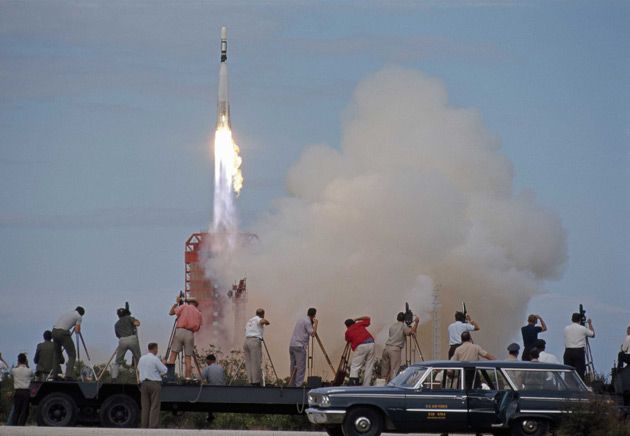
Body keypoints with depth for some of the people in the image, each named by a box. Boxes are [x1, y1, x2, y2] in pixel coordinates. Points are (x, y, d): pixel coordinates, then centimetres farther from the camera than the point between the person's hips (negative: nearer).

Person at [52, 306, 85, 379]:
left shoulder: (67, 314, 30)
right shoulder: (79, 316, 10)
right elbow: (77, 331, 3)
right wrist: (78, 330, 25)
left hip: (54, 331, 7)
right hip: (63, 333, -7)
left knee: (57, 353, 21)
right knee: (72, 355, 1)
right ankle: (68, 375, -12)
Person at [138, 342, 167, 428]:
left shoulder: (141, 359, 9)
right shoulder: (155, 359, -11)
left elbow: (139, 369, 24)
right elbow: (164, 370, -7)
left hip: (144, 383, 6)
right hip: (154, 383, -6)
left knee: (145, 407, 8)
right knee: (154, 407, -5)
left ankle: (144, 427, 6)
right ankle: (153, 427, -11)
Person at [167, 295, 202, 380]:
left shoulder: (184, 306, 11)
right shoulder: (198, 313, 18)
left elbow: (171, 312, 8)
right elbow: (197, 327, 18)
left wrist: (176, 303, 20)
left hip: (180, 331, -2)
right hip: (190, 334, 2)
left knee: (173, 353, -4)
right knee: (188, 357, 2)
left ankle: (170, 375, -17)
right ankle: (188, 378, -5)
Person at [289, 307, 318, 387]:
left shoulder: (300, 320, 20)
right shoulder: (307, 322, -6)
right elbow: (313, 333, -12)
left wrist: (313, 324, 24)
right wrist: (315, 324, -1)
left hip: (292, 345, 9)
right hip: (299, 347, -9)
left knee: (293, 367, 11)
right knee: (301, 368, -7)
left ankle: (293, 385, 13)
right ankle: (298, 385, -11)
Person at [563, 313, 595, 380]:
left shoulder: (566, 329, 7)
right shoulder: (582, 329, -4)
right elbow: (593, 334, 12)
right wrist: (590, 324, 24)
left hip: (568, 352, 3)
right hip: (579, 352, -3)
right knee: (580, 372, -3)